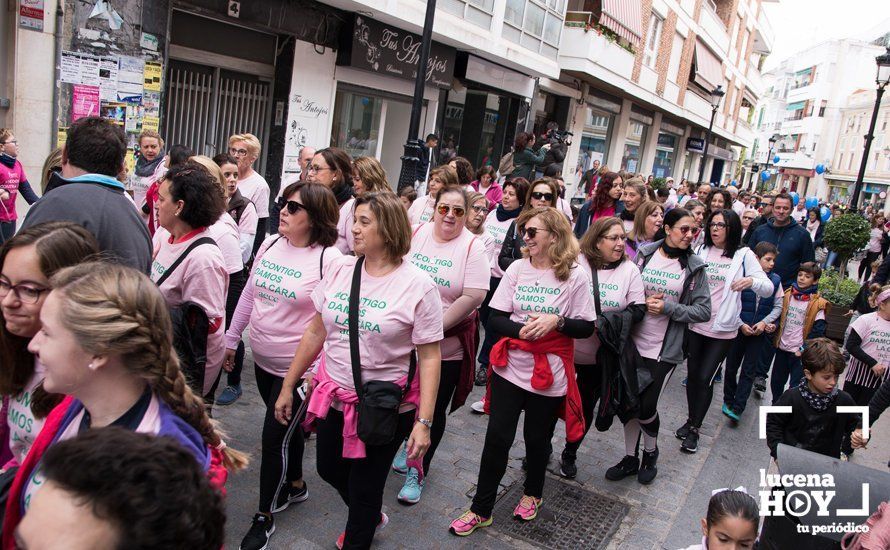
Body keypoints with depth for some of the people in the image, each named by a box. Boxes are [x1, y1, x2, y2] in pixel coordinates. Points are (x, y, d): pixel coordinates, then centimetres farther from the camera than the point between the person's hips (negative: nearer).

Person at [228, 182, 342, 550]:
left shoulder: (330, 260, -19)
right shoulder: (270, 244, 1)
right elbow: (250, 294, 11)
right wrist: (231, 340, 16)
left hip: (298, 367, -6)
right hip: (263, 359, 6)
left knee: (274, 436, 3)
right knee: (287, 427, 23)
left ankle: (264, 517, 24)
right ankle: (295, 485, 46)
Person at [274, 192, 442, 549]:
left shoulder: (417, 285, -15)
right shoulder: (339, 269, -2)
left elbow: (430, 357, -14)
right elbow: (316, 331, 7)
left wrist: (424, 421, -18)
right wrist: (288, 386, 10)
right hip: (333, 396, 6)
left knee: (364, 489, 10)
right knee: (329, 470, 23)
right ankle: (370, 517, 53)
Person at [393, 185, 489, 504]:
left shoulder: (473, 247, -11)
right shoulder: (416, 233, -1)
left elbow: (473, 297, -18)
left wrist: (435, 328, -20)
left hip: (447, 346, -3)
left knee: (434, 411, 9)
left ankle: (418, 471, 28)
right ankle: (410, 446, 48)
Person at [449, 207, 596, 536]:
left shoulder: (575, 276, -8)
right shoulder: (517, 268, -2)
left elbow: (586, 327, -4)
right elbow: (494, 320, -3)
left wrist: (557, 321, -21)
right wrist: (521, 330, -21)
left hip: (549, 375, -1)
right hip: (510, 368, 2)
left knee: (537, 439, 15)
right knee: (497, 438, 5)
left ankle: (532, 494, 43)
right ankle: (481, 509, 22)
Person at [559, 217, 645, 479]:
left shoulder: (630, 270, -3)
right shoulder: (577, 262, -11)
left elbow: (638, 309, -5)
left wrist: (612, 319, -21)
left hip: (600, 355, 2)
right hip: (567, 347, -2)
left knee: (586, 406, 15)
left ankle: (570, 454, 37)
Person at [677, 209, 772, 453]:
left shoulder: (743, 255, -3)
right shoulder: (701, 251, 3)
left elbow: (769, 289, -6)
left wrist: (751, 281, -27)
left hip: (723, 330, -3)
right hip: (695, 324, 3)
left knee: (705, 379, -1)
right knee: (692, 374, 12)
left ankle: (695, 429, 14)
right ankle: (691, 420, 30)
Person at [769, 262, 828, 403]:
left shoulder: (817, 304, -10)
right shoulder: (788, 295, 3)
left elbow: (818, 330, -12)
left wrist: (804, 349, -13)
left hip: (799, 352, -5)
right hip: (782, 347, 5)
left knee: (796, 386, -1)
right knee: (776, 381, 16)